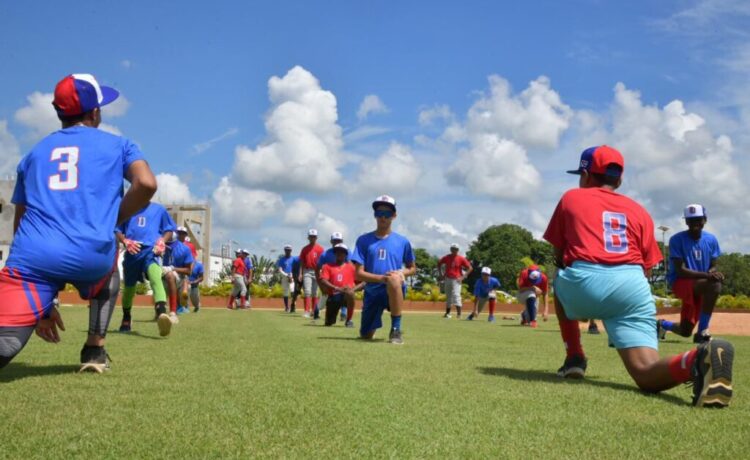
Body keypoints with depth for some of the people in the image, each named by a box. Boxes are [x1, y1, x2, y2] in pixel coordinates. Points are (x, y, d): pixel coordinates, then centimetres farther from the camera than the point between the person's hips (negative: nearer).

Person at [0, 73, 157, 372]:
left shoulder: (33, 154, 26)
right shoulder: (118, 144, 17)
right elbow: (146, 184, -5)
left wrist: (40, 300, 27)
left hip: (32, 258, 1)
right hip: (91, 255, -1)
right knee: (109, 262, 35)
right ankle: (95, 351, 25)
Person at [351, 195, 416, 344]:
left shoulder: (402, 241, 3)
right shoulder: (364, 240, 1)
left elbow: (412, 268, 14)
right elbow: (359, 274, -5)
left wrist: (401, 273, -11)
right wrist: (381, 278, -23)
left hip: (395, 291, -2)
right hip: (372, 291, 2)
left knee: (394, 279, -39)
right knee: (366, 336, 7)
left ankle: (396, 330, -27)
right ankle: (373, 324, 47)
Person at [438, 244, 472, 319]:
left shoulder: (461, 258, -4)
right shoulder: (446, 257, 3)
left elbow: (470, 268, -2)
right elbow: (439, 264, 17)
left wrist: (463, 277, -8)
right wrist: (442, 274, 8)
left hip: (456, 279, -4)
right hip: (447, 279, 4)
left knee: (456, 295, -17)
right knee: (448, 296, 12)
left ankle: (459, 313, -21)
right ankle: (447, 313, 23)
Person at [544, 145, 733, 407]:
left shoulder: (571, 198, 20)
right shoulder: (639, 211, 26)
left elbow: (559, 257, 22)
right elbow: (646, 268, 20)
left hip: (584, 283, -2)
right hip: (633, 288, 2)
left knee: (560, 283, 35)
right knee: (647, 375, -4)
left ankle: (575, 358, 24)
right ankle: (698, 359, -36)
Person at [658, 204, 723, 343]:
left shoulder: (711, 240, 4)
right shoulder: (677, 239, -12)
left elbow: (713, 266, 10)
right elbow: (680, 271, -19)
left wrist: (713, 272, -16)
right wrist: (707, 275, -31)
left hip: (700, 287, 6)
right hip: (680, 283, -6)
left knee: (685, 331, 6)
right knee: (714, 285, -35)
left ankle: (662, 325, 42)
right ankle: (702, 332, -26)